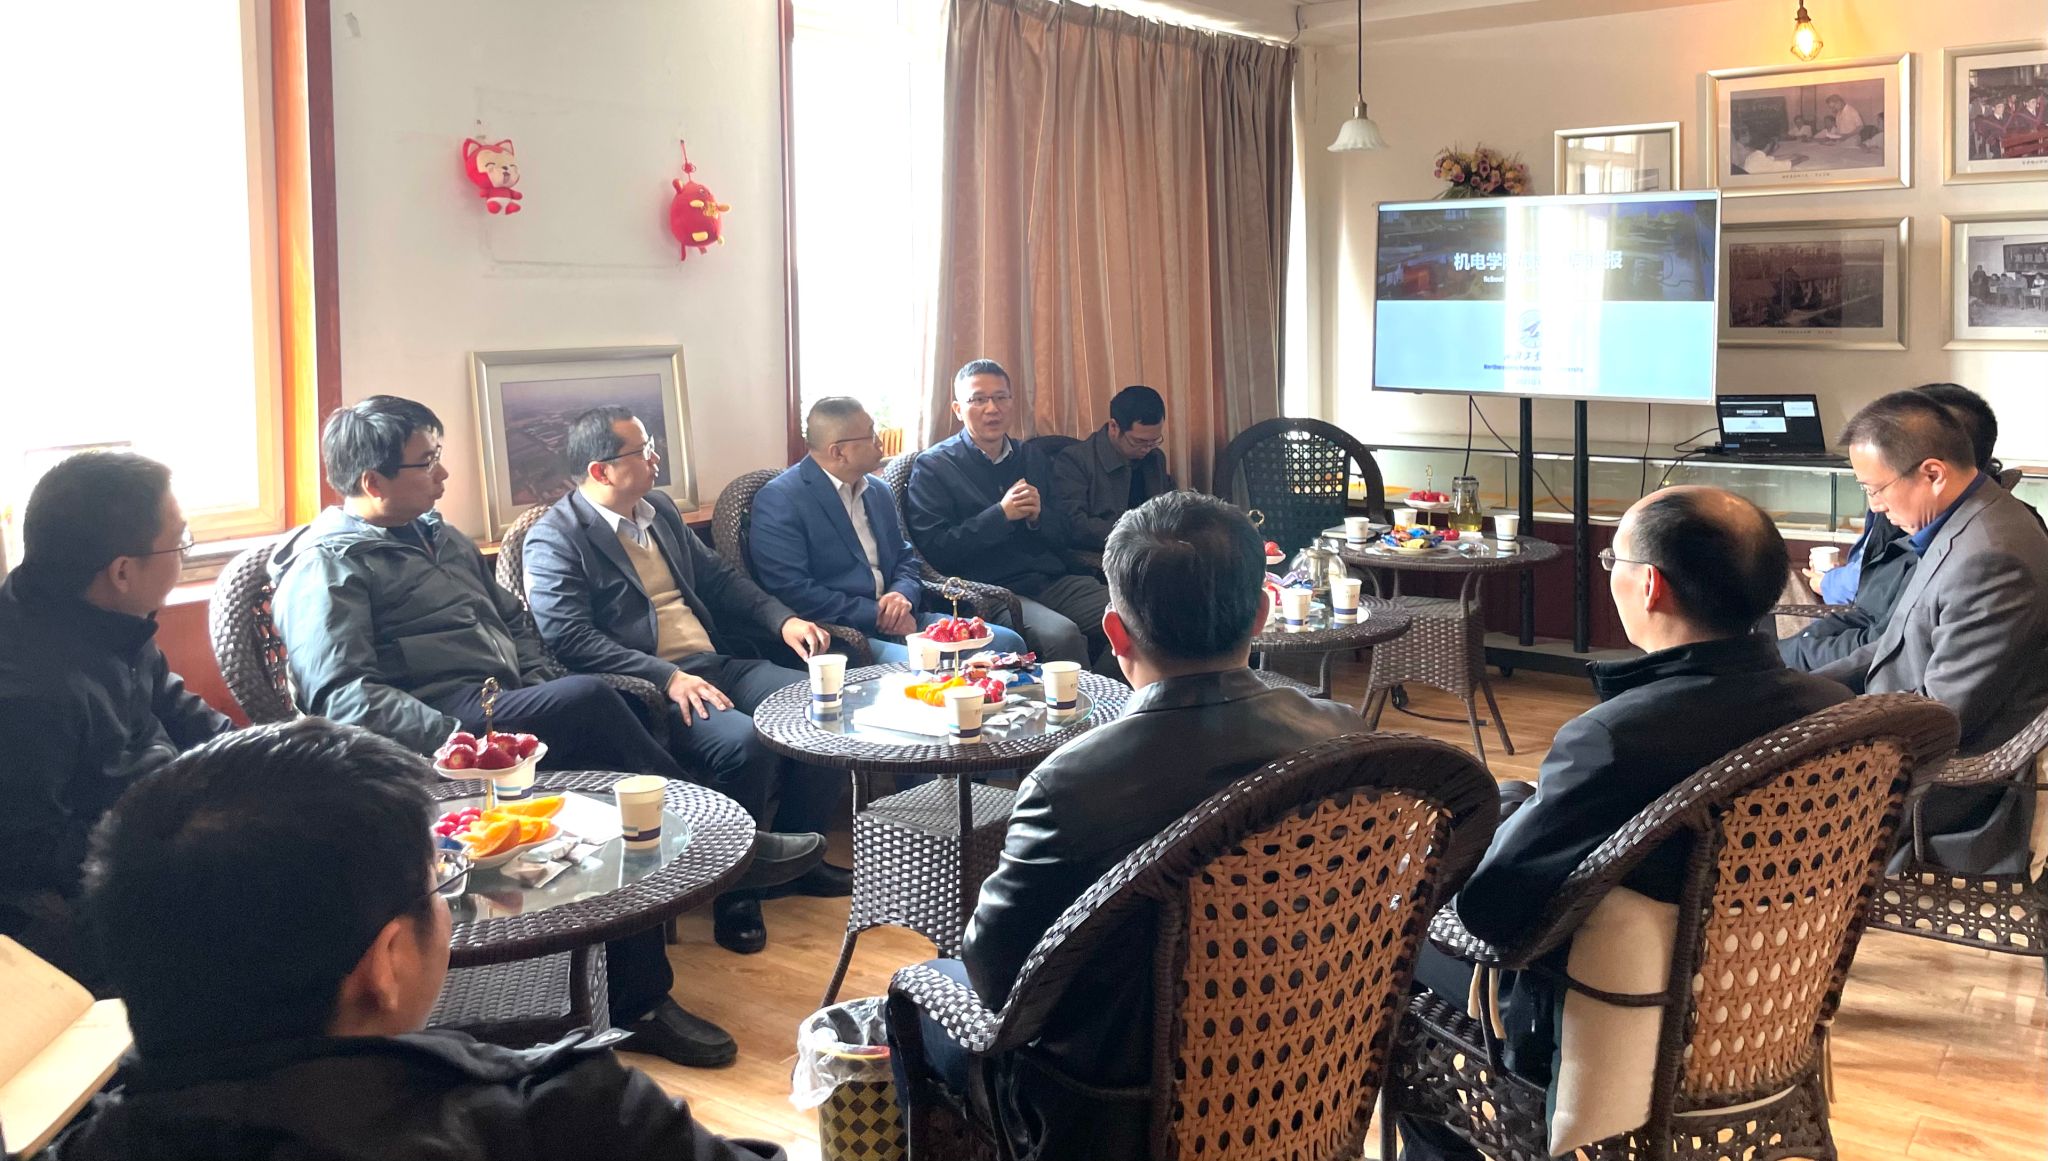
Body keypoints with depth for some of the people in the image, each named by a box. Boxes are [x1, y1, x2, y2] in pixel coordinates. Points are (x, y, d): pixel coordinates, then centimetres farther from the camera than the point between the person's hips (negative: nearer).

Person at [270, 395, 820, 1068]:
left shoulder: (437, 536, 24)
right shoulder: (327, 565, -3)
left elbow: (512, 622, 29)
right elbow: (342, 695, -16)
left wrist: (544, 715, 11)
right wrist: (454, 739, -28)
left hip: (509, 714, 8)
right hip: (444, 734, -7)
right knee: (592, 700, -30)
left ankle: (637, 1005, -14)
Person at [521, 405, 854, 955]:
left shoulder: (660, 510, 17)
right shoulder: (554, 539, -8)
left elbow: (719, 576, 23)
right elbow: (570, 638, -18)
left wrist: (782, 619, 6)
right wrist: (668, 678, -26)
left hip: (717, 664, 8)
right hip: (648, 686, -8)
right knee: (744, 742, -32)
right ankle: (736, 891, -11)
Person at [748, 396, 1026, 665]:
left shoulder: (878, 491, 18)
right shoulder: (778, 500, -7)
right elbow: (791, 591, -16)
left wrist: (903, 597, -2)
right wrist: (876, 615, -15)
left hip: (895, 623, 8)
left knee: (1007, 643, -10)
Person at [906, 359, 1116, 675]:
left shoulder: (1033, 460, 20)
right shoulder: (932, 466, 4)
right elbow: (934, 548, -8)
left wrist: (1038, 516, -2)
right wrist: (1001, 515, -11)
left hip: (1054, 581, 6)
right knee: (1062, 634, -33)